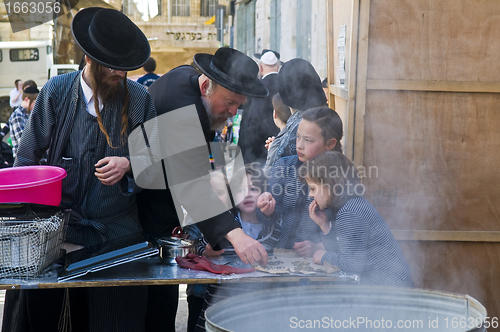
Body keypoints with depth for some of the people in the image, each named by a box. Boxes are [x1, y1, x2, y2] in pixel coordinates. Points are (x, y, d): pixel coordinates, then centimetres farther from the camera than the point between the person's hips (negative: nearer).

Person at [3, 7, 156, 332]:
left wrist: (128, 164, -14)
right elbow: (28, 156, 5)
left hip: (117, 231, 0)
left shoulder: (139, 98, -1)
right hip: (60, 227, 0)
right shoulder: (57, 91, -1)